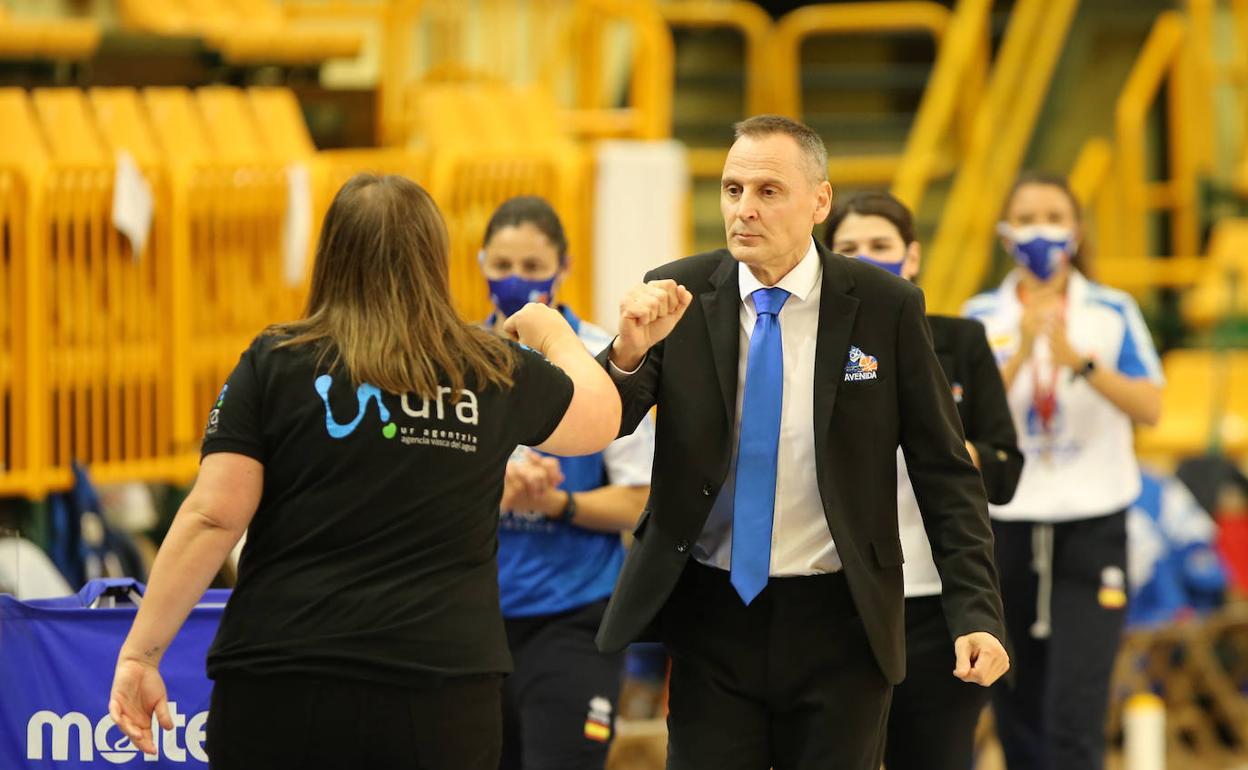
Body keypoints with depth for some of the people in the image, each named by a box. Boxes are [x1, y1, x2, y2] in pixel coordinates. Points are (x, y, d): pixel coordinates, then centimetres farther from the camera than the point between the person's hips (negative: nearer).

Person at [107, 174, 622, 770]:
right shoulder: (496, 374, 6)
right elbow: (599, 418, 25)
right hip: (440, 697, 1)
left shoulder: (274, 365, -1)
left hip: (280, 691, -1)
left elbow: (212, 518, -7)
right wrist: (554, 335, 45)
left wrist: (140, 652, -4)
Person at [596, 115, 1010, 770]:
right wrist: (630, 352, -29)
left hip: (839, 622, -1)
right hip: (711, 616, 1)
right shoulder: (677, 297, -1)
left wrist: (976, 614, -10)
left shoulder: (885, 307, -5)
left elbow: (945, 474, -2)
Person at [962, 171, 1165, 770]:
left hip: (1091, 526, -2)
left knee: (1074, 710, -13)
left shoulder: (1113, 313, 2)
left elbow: (1149, 408, -10)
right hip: (1005, 526, 2)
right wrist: (1020, 355, -21)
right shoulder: (982, 317, 4)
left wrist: (1081, 362, -24)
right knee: (1017, 715, 8)